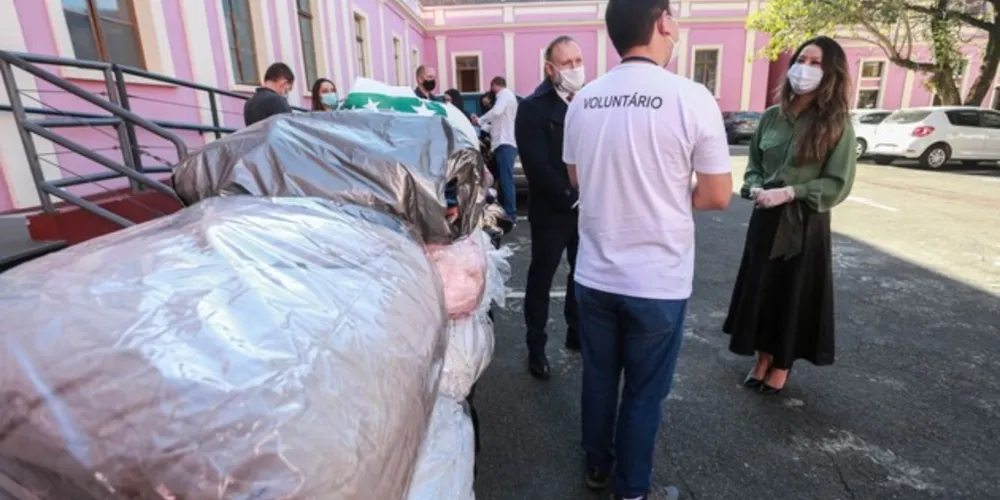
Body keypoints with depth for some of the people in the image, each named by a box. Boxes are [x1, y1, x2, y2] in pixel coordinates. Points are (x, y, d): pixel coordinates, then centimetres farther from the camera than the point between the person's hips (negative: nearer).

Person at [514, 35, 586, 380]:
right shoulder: (533, 108, -11)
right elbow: (537, 167, -18)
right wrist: (572, 198, -18)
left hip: (589, 208, 5)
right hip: (552, 211, -5)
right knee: (541, 279, 9)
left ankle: (577, 334, 37)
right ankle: (536, 347, 24)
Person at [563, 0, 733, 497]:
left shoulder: (582, 100, -1)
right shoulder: (692, 98, -14)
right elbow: (717, 196, -8)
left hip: (594, 274, 4)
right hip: (658, 280, -4)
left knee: (598, 378, 21)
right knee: (644, 392, 15)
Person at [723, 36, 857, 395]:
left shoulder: (837, 124, -7)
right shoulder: (772, 116, 3)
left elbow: (838, 185, -9)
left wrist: (788, 193, -20)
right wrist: (755, 189, -10)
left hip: (805, 223, -3)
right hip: (765, 219, 4)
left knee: (794, 293, 8)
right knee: (759, 289, 11)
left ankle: (782, 366, 27)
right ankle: (762, 358, 30)